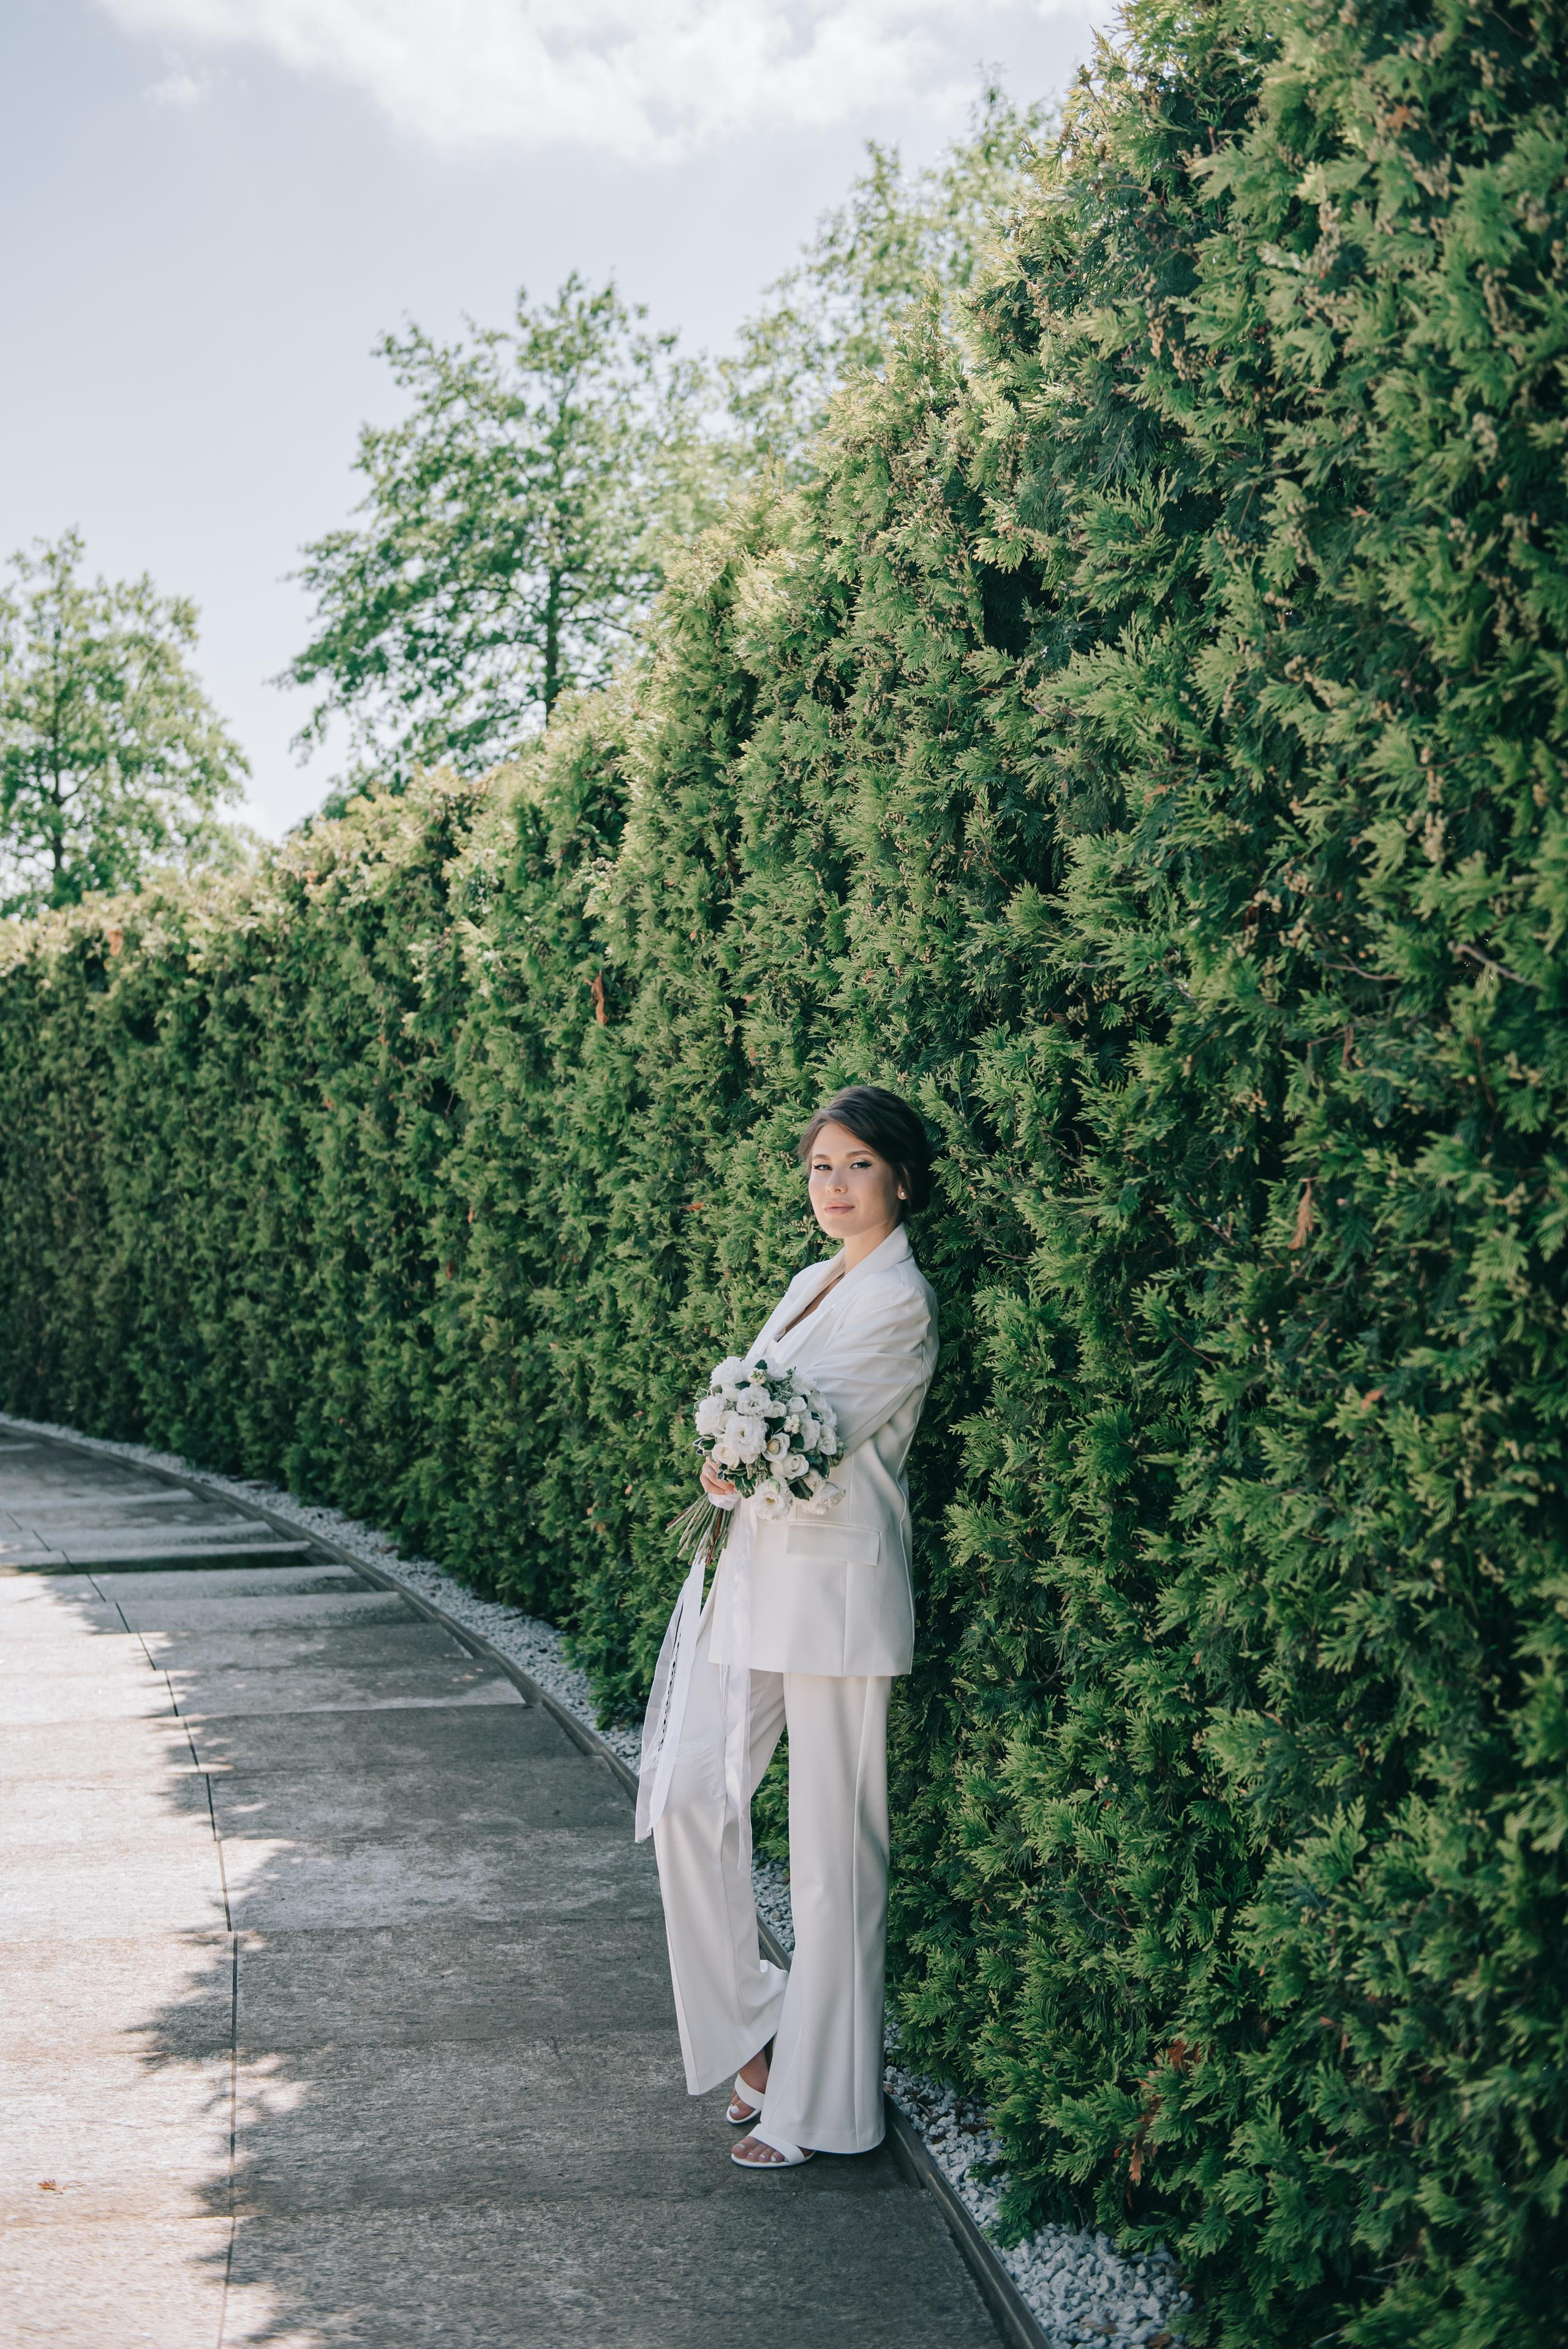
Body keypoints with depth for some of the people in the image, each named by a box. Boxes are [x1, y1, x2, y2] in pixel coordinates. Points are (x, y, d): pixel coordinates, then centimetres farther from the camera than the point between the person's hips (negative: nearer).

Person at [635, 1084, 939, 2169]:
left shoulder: (899, 1302, -10)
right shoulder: (812, 1285, 17)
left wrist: (733, 1461, -1)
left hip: (835, 1585, -8)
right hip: (754, 1575, 8)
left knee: (833, 1850, 0)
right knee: (690, 1800, 3)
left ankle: (818, 2102, 11)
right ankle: (756, 2029, 19)